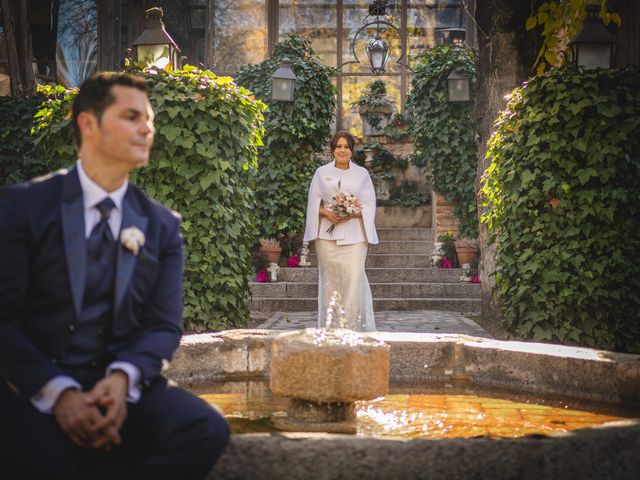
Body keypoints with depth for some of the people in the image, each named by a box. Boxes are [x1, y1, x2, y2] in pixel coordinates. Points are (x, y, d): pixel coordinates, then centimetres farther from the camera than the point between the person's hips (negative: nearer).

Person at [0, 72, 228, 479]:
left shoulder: (162, 225, 10)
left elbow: (164, 325, 5)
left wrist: (123, 378, -17)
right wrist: (58, 392, -20)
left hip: (121, 385, 4)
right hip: (33, 388, -3)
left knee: (206, 430, -24)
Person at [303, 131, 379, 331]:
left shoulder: (362, 173, 10)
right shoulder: (322, 172, 10)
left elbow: (369, 206, 6)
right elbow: (313, 204, 10)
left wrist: (352, 214, -12)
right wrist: (327, 213, -10)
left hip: (354, 236, 0)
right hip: (327, 236, 1)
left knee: (354, 278, -11)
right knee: (330, 279, -1)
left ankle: (353, 327, -6)